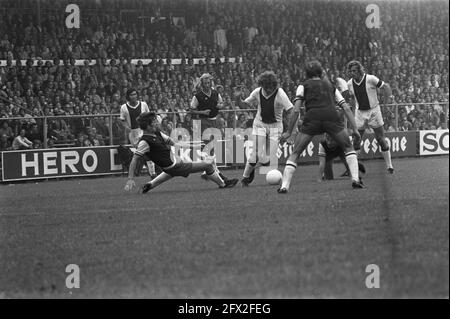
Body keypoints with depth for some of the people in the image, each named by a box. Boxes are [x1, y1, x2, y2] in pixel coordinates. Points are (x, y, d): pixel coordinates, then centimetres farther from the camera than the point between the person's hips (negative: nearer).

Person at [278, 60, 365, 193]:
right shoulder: (331, 86, 30)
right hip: (331, 116, 1)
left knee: (294, 154, 9)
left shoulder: (303, 86, 22)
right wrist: (355, 129, 19)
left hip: (311, 118, -1)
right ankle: (355, 179, 0)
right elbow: (346, 108, 20)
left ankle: (284, 186, -3)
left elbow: (296, 110, 10)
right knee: (349, 148, 18)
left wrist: (289, 132, 13)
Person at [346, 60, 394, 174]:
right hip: (359, 113, 3)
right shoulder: (350, 84, -1)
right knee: (356, 141, -1)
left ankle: (389, 165, 10)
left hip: (374, 110, -3)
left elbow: (385, 86, -7)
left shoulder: (371, 79, -14)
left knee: (381, 139, -1)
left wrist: (389, 96, -19)